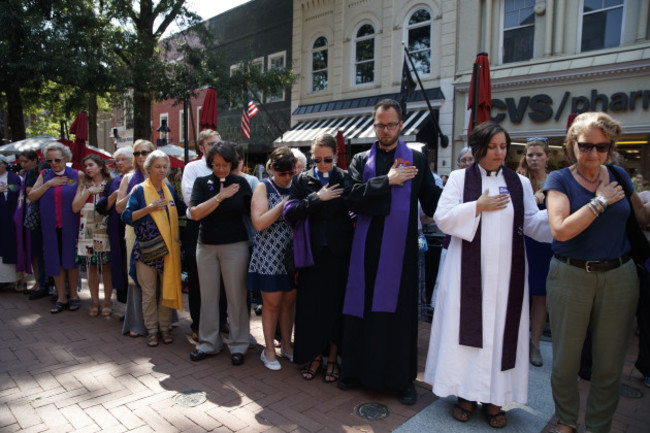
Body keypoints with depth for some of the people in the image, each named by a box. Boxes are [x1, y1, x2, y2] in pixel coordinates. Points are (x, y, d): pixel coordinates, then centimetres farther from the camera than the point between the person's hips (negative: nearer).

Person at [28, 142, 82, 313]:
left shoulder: (77, 175, 0)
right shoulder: (44, 175, 9)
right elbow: (31, 197, 3)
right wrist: (49, 184, -8)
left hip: (70, 227, -3)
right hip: (51, 228, 3)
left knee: (71, 260, 5)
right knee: (55, 261, 7)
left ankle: (73, 296, 18)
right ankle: (61, 297, 18)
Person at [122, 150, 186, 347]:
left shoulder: (170, 189, 10)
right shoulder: (139, 190, -2)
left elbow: (182, 209, 22)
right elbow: (127, 216, -9)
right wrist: (149, 208, -19)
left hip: (169, 248, 3)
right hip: (146, 249, -3)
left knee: (168, 290, 8)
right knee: (149, 292, 5)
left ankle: (164, 327, 22)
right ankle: (152, 330, 19)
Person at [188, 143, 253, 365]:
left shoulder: (240, 183, 1)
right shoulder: (202, 182, 3)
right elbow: (195, 213, -10)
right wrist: (220, 196, -14)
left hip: (235, 245, -2)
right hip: (206, 246, 2)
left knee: (236, 296, 3)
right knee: (208, 296, 10)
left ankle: (238, 345, 18)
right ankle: (208, 344, 25)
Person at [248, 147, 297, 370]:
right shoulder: (263, 187, -5)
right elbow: (259, 222, -16)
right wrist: (284, 204, -19)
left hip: (292, 255, 4)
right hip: (270, 256, -4)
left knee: (289, 302, 12)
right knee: (272, 304, 5)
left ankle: (286, 345, 29)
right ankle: (269, 350, 21)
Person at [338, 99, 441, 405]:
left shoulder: (417, 160, 7)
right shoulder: (361, 161, 9)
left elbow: (432, 202, 2)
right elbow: (352, 199, -6)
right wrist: (387, 180, -11)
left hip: (400, 248, -1)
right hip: (367, 246, 1)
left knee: (399, 310, 5)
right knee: (363, 307, 7)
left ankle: (402, 378, 21)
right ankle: (358, 370, 25)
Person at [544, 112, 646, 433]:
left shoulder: (619, 176, 6)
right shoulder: (560, 180, -5)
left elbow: (641, 217, 21)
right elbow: (561, 230, -19)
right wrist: (601, 201, -14)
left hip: (619, 276, 3)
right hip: (570, 276, -3)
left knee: (609, 364, 10)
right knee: (565, 361, 7)